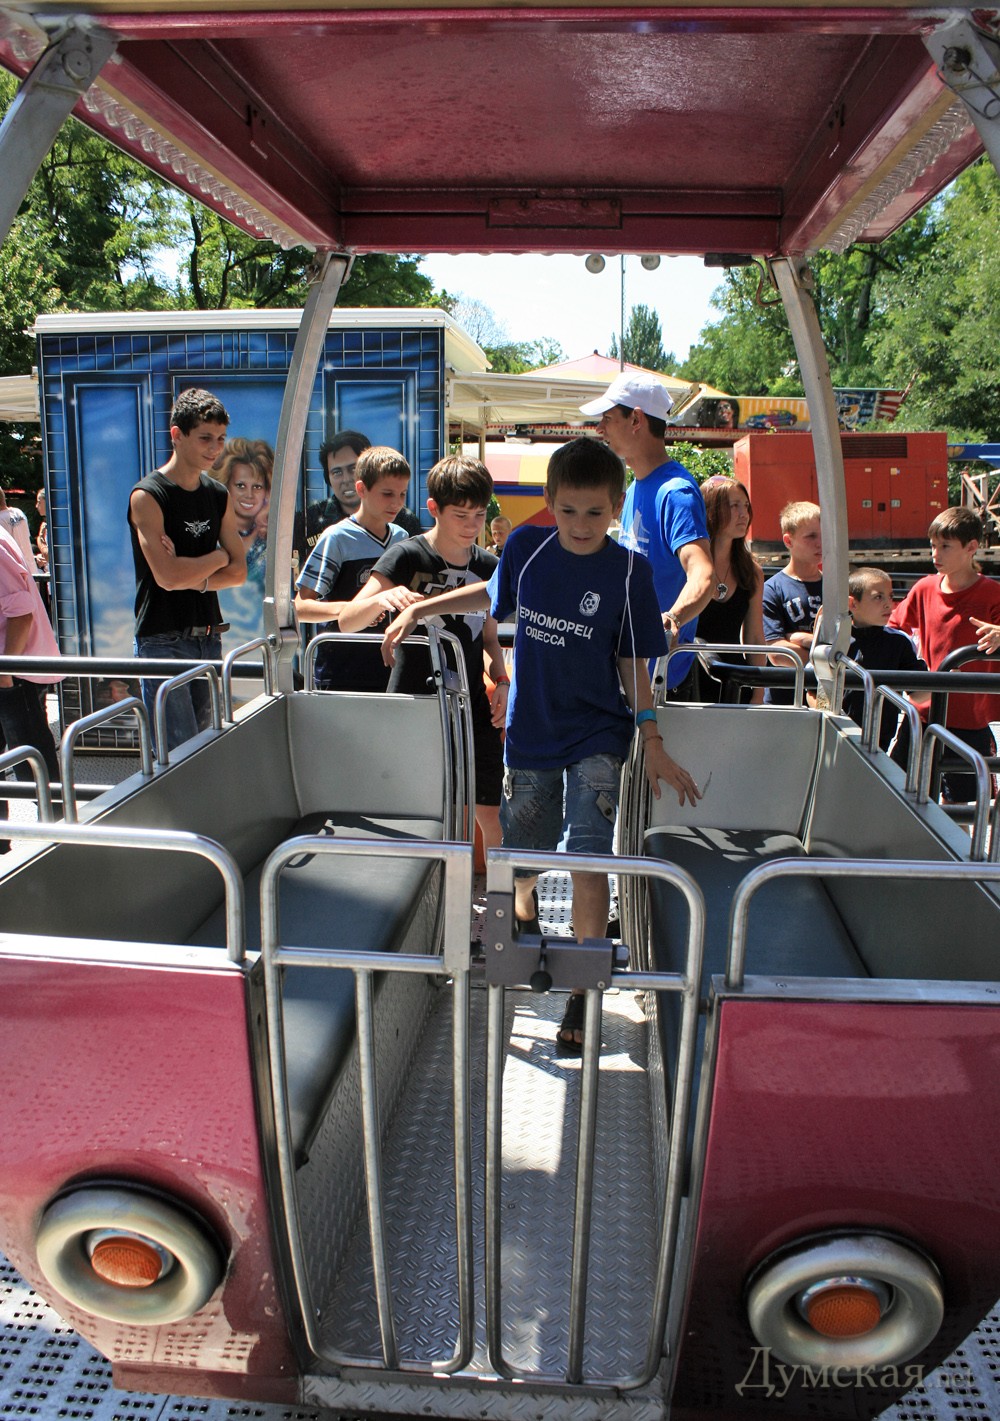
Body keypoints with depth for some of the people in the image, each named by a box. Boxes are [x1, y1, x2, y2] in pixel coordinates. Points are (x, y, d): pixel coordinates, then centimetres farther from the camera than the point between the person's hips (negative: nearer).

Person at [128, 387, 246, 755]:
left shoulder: (219, 496, 10)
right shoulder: (147, 496, -9)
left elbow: (238, 572, 6)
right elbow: (167, 576, -18)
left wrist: (192, 577, -12)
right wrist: (218, 557, -3)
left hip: (208, 638, 6)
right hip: (162, 641, -6)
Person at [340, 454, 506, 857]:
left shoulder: (488, 566, 8)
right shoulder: (407, 556, -8)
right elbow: (348, 621, -15)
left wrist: (500, 680, 2)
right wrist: (382, 599, -35)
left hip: (473, 707, 4)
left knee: (493, 815, 6)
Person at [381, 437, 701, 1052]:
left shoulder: (630, 570, -9)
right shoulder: (526, 547, -4)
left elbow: (633, 662, -4)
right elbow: (494, 594, 16)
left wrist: (654, 744, -8)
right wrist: (418, 609, 13)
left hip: (596, 735, -2)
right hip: (529, 730, 3)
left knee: (587, 856, -13)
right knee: (523, 854, 13)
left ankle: (583, 992, 2)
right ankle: (526, 924, 47)